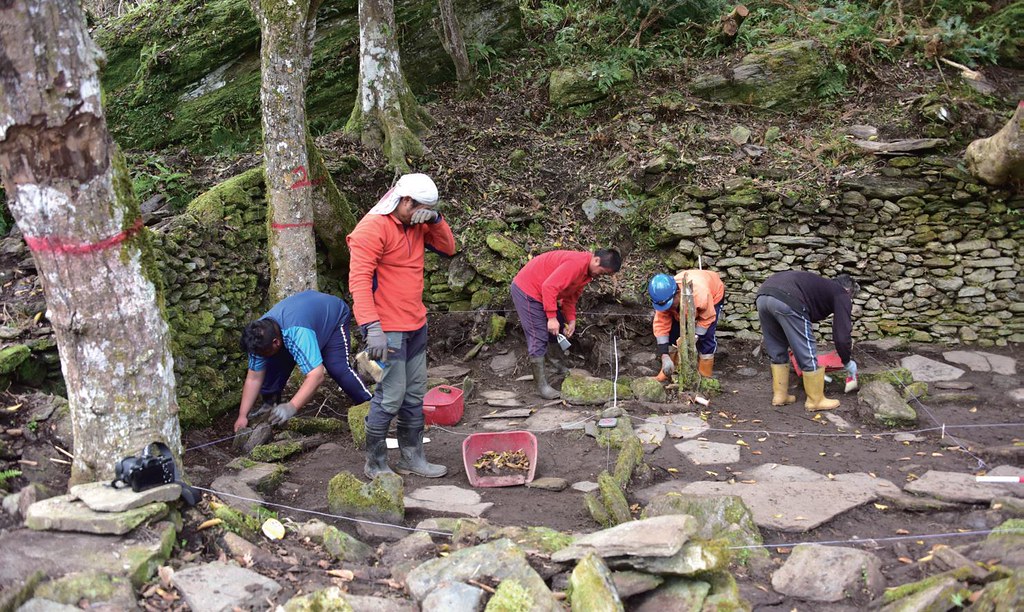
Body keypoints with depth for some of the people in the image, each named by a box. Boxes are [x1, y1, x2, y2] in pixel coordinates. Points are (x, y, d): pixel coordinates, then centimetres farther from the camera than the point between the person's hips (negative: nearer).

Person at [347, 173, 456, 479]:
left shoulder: (416, 225, 10)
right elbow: (359, 279, -22)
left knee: (415, 395, 14)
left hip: (415, 327, 9)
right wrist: (372, 327, -30)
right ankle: (375, 465, 11)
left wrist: (435, 219, -3)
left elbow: (448, 248, 15)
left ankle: (412, 457, 27)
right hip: (388, 330, -9)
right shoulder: (373, 227, -16)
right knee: (391, 398, -4)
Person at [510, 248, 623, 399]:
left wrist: (571, 321, -1)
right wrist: (552, 317, -31)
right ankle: (542, 385, -7)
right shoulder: (576, 263, -28)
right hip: (526, 290, -11)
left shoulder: (588, 272, 5)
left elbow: (570, 297, 11)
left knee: (560, 331, 16)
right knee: (539, 338, -11)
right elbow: (549, 287, -32)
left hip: (541, 293, 11)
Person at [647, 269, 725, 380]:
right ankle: (672, 368, 14)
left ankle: (705, 375, -1)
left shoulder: (699, 294, -47)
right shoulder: (664, 298, -34)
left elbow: (708, 317, -29)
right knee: (674, 331, -5)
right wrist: (665, 356, -35)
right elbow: (661, 325, -29)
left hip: (713, 295, -4)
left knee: (706, 336, -17)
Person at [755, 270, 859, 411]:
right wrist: (848, 362, 27)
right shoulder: (841, 294, 19)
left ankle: (779, 395, 32)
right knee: (808, 356, 10)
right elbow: (842, 335, 12)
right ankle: (816, 401, 22)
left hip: (763, 294, 8)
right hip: (787, 301, -8)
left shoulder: (821, 285, 40)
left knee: (777, 353, 25)